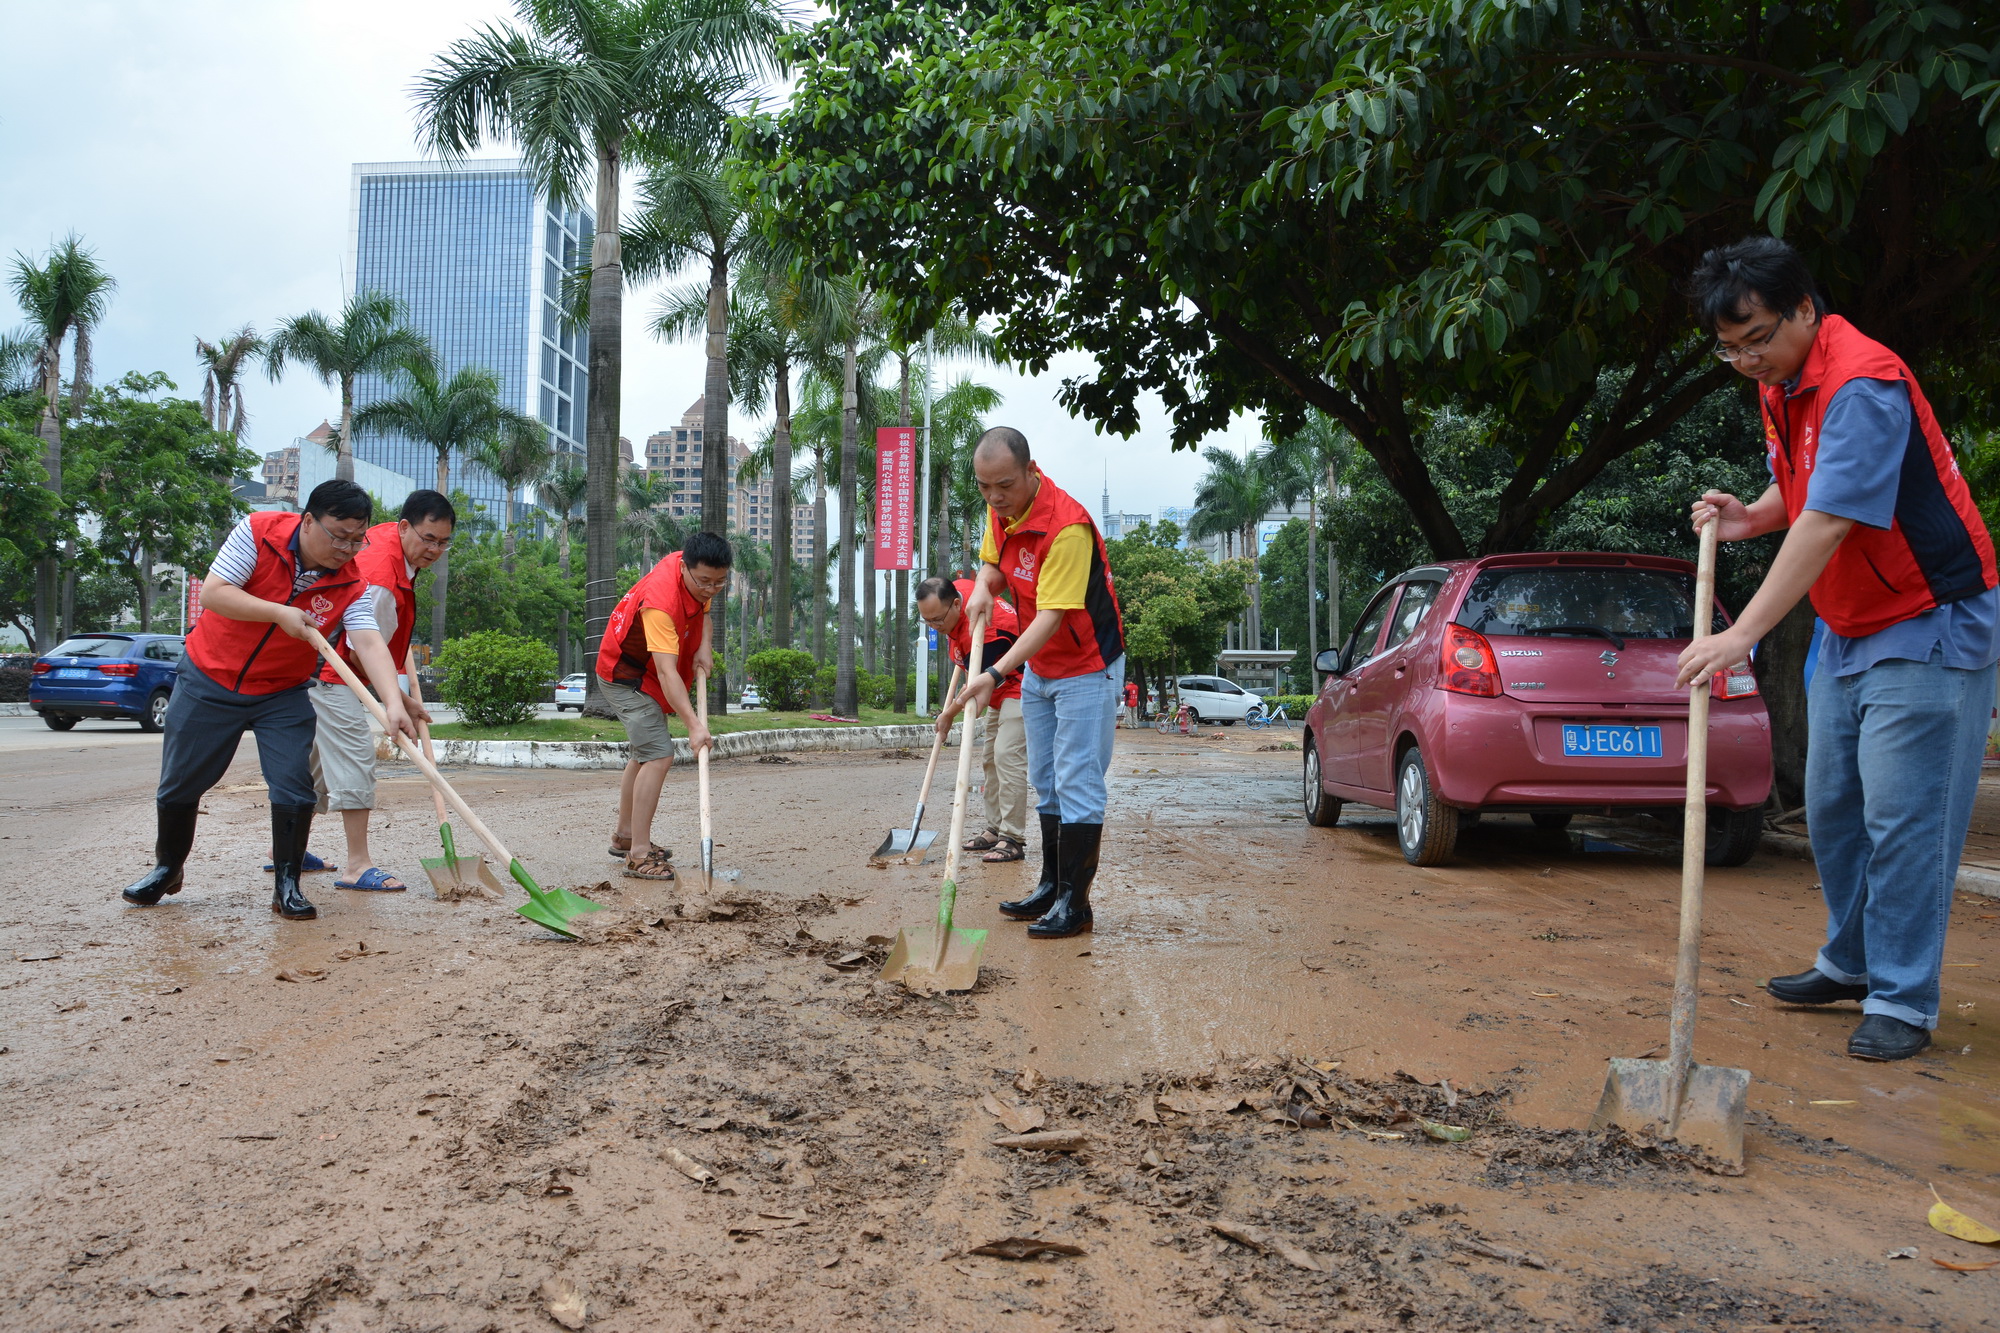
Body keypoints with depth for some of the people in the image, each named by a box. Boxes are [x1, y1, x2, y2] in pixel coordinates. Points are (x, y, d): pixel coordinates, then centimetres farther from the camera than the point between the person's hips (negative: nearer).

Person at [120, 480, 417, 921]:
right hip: (209, 681, -1)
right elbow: (213, 593, -22)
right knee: (179, 784, 10)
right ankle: (167, 869, 34)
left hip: (282, 695, 1)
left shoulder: (349, 586, -15)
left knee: (294, 787, -10)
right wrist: (280, 613, -28)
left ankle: (286, 886, 5)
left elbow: (369, 643, -27)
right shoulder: (258, 533, -18)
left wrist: (393, 702, -42)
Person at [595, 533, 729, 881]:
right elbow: (666, 672, -45)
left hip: (644, 674, 10)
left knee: (642, 752, 20)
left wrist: (705, 647, -12)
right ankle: (638, 856, -19)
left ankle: (625, 836, 36)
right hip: (625, 675, -10)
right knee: (659, 755, -20)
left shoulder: (697, 576, -12)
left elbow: (703, 613, 9)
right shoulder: (660, 601, -38)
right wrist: (694, 725, -52)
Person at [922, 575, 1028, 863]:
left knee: (1007, 755, -20)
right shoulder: (956, 588, -7)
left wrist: (949, 713, -5)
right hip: (1001, 689, 11)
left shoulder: (982, 629, -34)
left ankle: (1013, 840, -21)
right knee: (992, 760, 11)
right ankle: (994, 830, 17)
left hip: (1020, 686, -11)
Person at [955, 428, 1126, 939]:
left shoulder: (1067, 527, -29)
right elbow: (991, 562, 14)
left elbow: (1051, 616, -33)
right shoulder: (1000, 512, -3)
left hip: (1087, 668, -8)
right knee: (1046, 782, 13)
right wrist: (984, 585, -11)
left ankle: (1075, 902, -2)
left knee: (1078, 782, -8)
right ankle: (1051, 885, 23)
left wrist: (996, 675, -40)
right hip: (1038, 667, 9)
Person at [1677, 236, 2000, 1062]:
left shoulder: (1862, 386, -24)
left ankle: (1902, 1001, -1)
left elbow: (1826, 525, -32)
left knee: (1902, 816, -9)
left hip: (1930, 627, -9)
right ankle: (1852, 964, 26)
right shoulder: (1780, 387, 6)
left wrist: (1744, 635, -36)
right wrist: (1747, 517, -1)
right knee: (1832, 806, 13)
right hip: (1849, 630, 9)